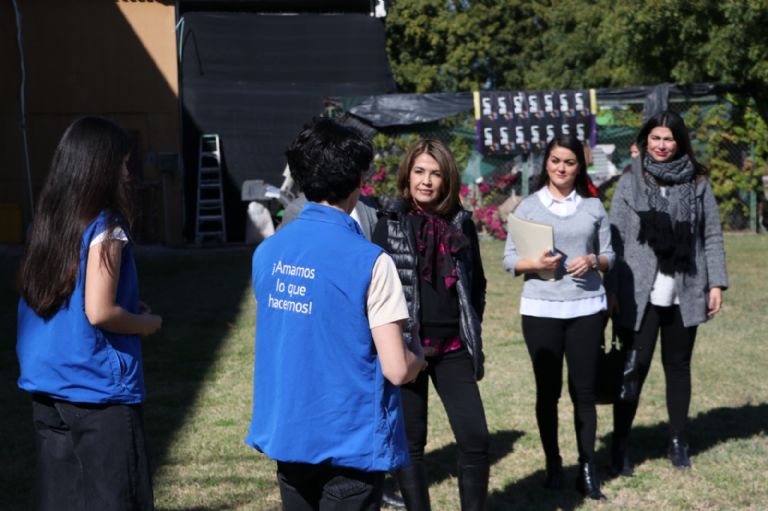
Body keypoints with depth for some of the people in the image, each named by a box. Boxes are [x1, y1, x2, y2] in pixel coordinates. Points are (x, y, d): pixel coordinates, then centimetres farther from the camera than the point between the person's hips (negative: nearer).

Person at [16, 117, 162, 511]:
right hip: (98, 390, -7)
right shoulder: (105, 227, -14)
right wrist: (147, 323, -2)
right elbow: (99, 312, -21)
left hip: (47, 386, 7)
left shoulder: (45, 222, 7)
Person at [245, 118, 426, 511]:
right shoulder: (368, 261, -17)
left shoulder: (267, 252, 1)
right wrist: (419, 359, 6)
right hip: (349, 442, -6)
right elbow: (396, 370, -18)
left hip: (286, 433, 6)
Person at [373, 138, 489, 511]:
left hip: (452, 348, 2)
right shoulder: (389, 225, -2)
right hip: (406, 347, -2)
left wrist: (472, 333, 10)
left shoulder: (461, 224, 6)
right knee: (410, 441, 4)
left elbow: (476, 284, 15)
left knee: (475, 437, -2)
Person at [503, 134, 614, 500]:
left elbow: (609, 256, 11)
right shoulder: (528, 207, 2)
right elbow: (509, 260, 1)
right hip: (541, 310, -1)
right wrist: (536, 264, -18)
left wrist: (593, 261, -11)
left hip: (586, 309, 1)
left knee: (584, 390, 3)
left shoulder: (593, 207, 7)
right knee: (547, 390, 8)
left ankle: (587, 469, 10)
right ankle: (553, 465, 20)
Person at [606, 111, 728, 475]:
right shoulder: (630, 183, 2)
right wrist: (612, 289, -6)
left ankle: (677, 441, 24)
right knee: (635, 367, -3)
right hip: (640, 293, -2)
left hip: (685, 293, 2)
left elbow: (712, 236, 7)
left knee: (678, 365, 11)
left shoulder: (697, 183, 6)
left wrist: (716, 283, 0)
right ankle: (620, 443, 9)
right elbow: (615, 238, 0)